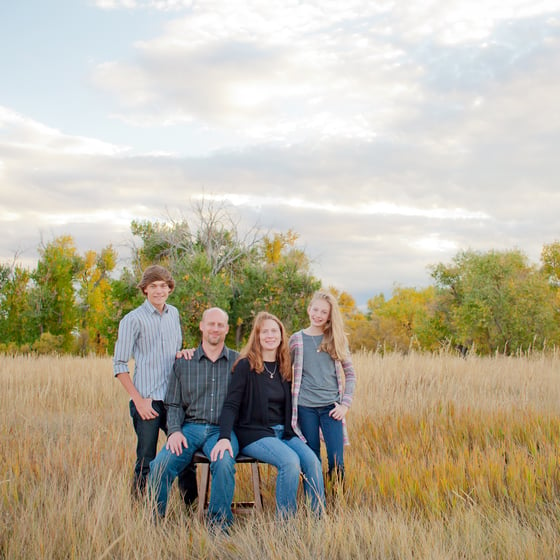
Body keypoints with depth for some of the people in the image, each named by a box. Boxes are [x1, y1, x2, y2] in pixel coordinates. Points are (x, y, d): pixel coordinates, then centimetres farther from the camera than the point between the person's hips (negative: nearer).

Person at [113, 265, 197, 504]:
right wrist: (139, 400, -12)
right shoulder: (133, 319, -5)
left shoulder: (174, 314, 13)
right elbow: (119, 364, -7)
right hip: (147, 401, -5)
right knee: (146, 462, 0)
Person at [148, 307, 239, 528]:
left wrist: (226, 436, -8)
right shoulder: (183, 362, 14)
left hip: (223, 429, -2)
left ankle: (219, 525, -15)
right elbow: (173, 404, 14)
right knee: (159, 466, -24)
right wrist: (175, 430, -5)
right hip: (190, 427, 2)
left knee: (224, 464, -33)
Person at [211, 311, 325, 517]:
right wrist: (224, 437, -24)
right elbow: (231, 405, -10)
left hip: (283, 432, 5)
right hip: (254, 433, -5)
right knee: (290, 461, -30)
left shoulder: (284, 367, 11)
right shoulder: (246, 365, -5)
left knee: (312, 461, -21)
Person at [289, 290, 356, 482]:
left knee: (336, 462, -5)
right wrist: (288, 399, 0)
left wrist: (345, 404, -1)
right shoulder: (297, 339, 4)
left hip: (331, 407, 0)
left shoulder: (336, 340, 6)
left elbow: (350, 374, 9)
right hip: (305, 407, 0)